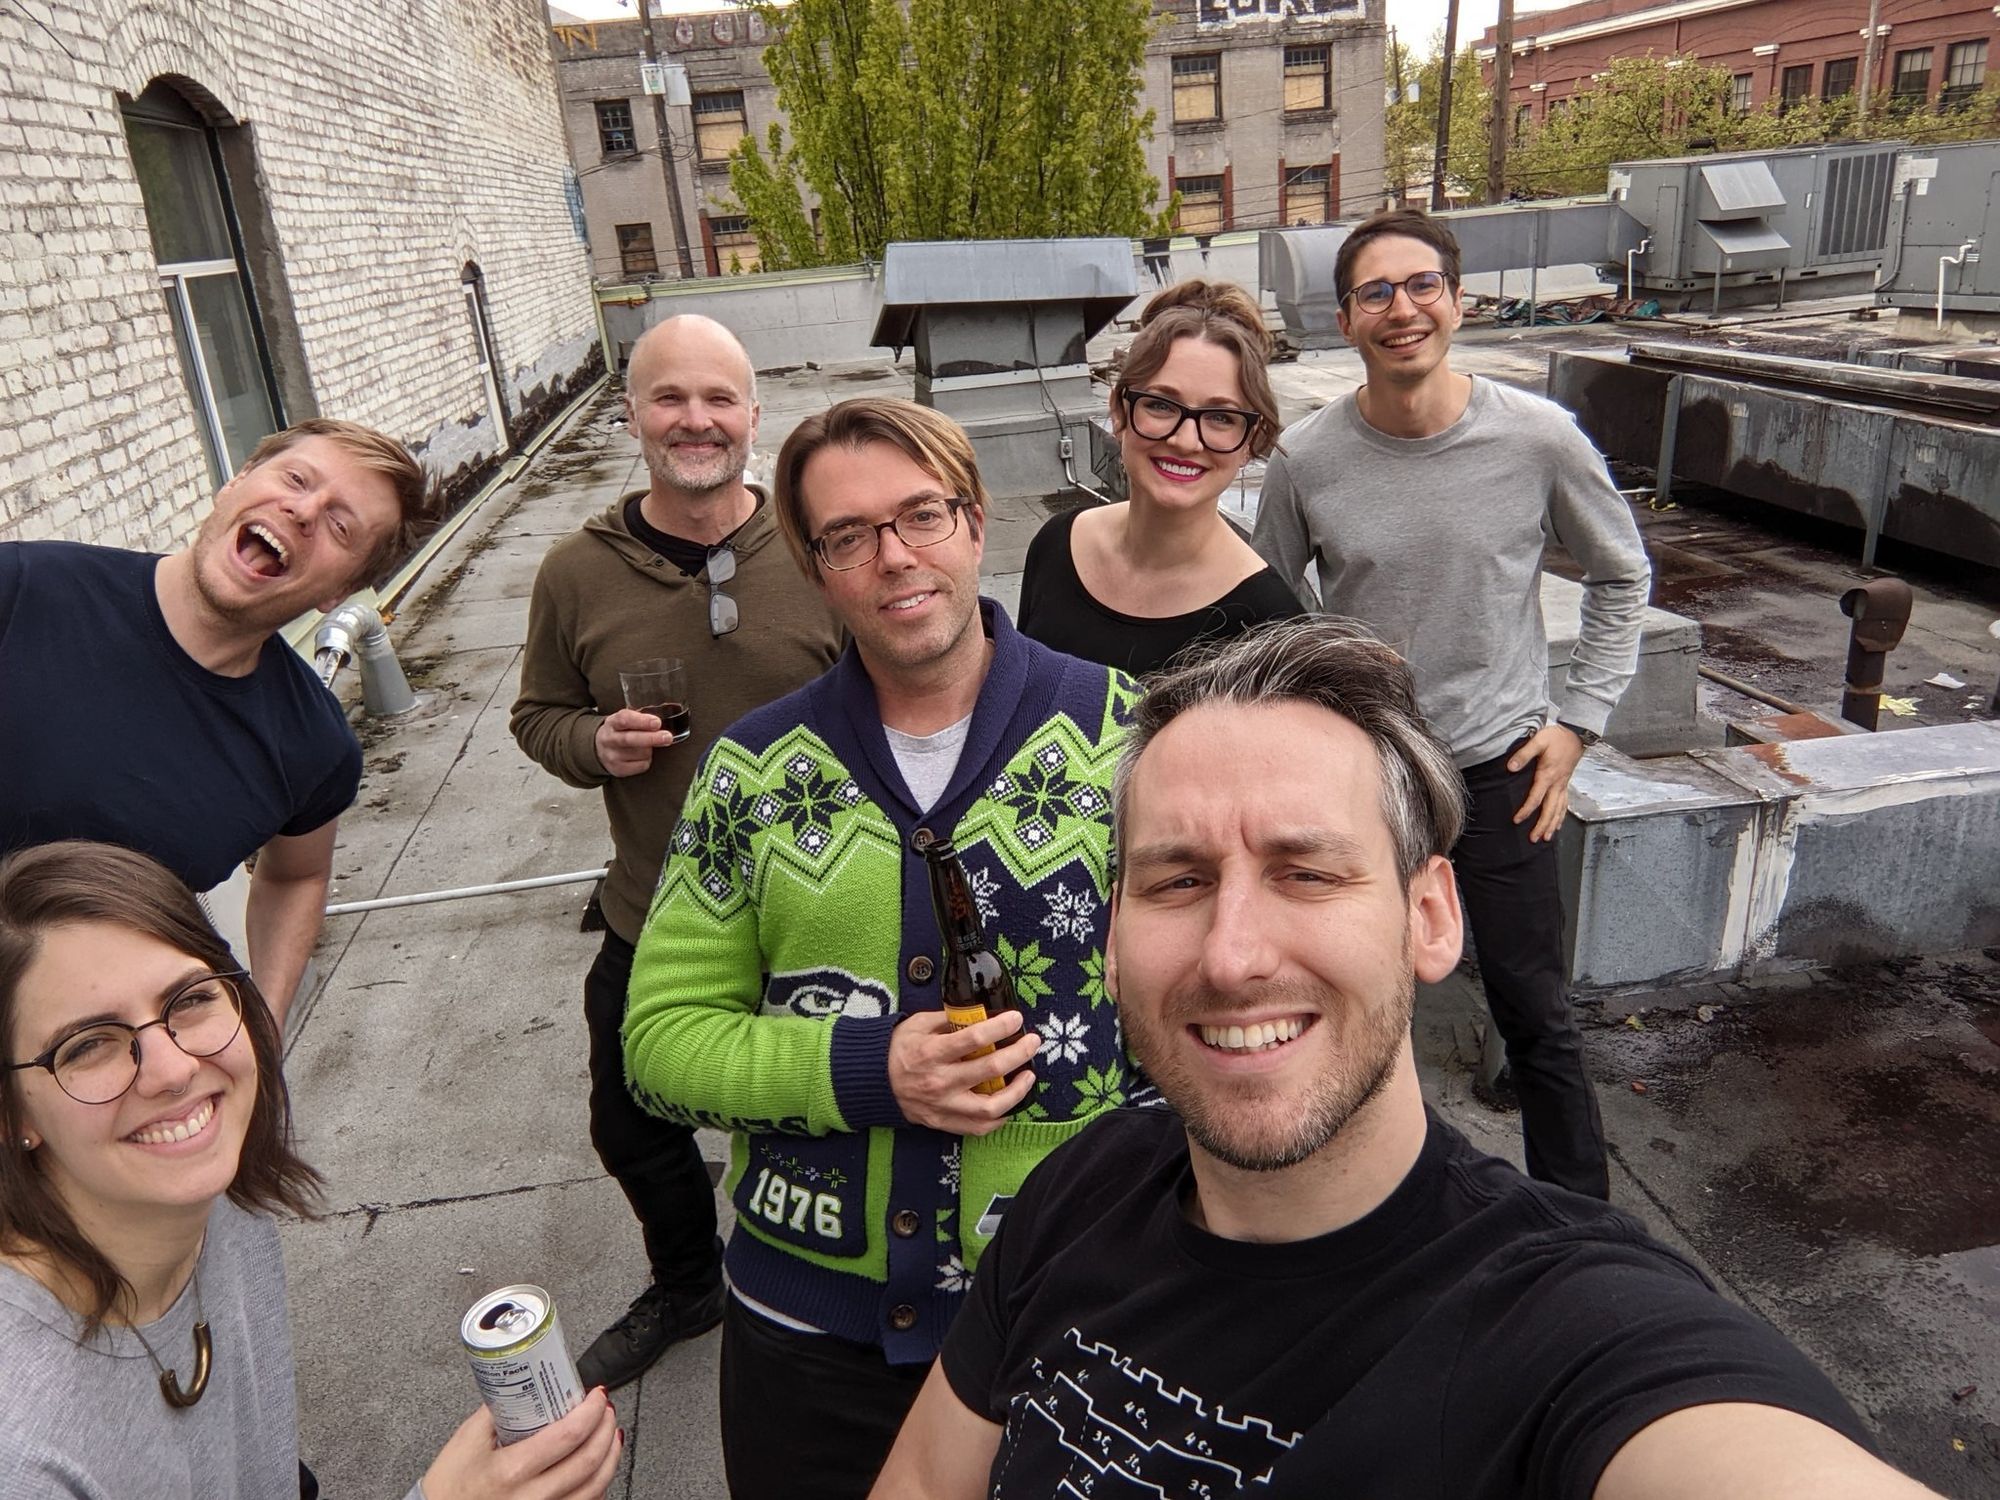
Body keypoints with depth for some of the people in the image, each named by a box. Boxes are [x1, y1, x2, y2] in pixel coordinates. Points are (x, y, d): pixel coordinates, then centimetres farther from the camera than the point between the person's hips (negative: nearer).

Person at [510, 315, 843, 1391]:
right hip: (649, 927, 3)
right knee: (632, 1129, 23)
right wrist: (595, 743, -14)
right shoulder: (577, 573, -5)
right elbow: (538, 715, 7)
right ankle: (685, 1288, 54)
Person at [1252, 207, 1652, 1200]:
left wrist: (1578, 720, 0)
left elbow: (1621, 577, 5)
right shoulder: (1306, 459, -10)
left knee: (1536, 1015, 10)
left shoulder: (1538, 437, -11)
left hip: (1500, 768, -1)